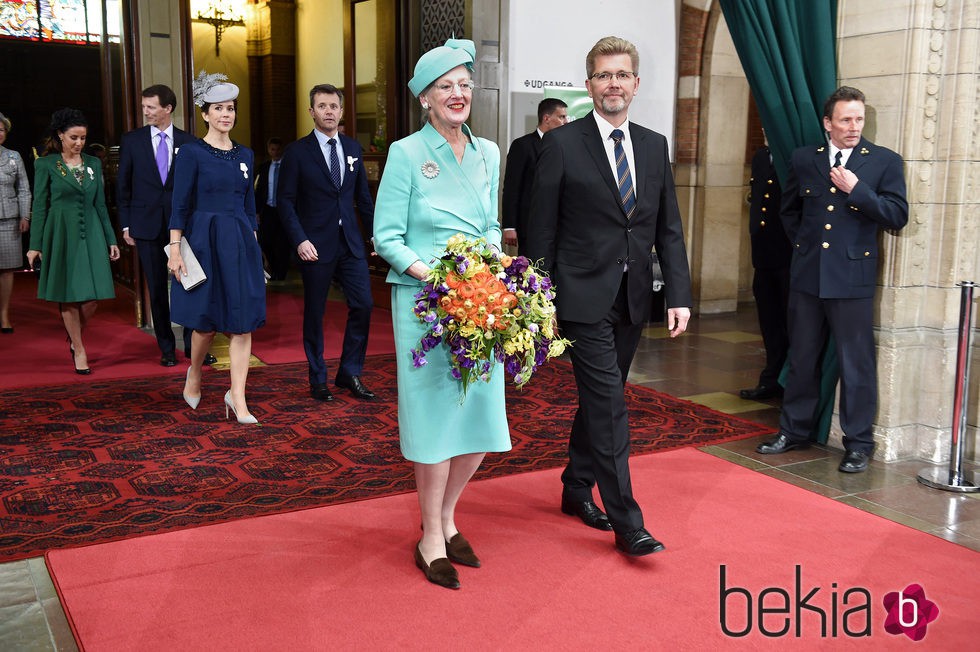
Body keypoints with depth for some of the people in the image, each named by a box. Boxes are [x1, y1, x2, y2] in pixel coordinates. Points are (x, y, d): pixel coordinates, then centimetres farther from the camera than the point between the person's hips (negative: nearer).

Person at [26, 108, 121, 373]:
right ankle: (79, 351, 13)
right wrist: (35, 245, -4)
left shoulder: (93, 163, 10)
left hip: (91, 234, 3)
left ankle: (74, 339, 24)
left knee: (91, 297, -2)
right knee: (69, 296, 1)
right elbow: (39, 206, -1)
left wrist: (111, 240, 11)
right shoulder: (46, 165, 0)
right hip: (61, 234, -3)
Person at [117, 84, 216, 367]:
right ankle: (166, 348, 16)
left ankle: (193, 344, 9)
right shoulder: (132, 140, 3)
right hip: (147, 224, 0)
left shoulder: (187, 142, 2)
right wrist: (125, 225, 1)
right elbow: (123, 185, 5)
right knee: (157, 289, 6)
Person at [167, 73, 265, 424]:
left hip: (241, 243, 4)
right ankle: (194, 373, 33)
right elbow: (180, 204, -6)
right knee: (206, 319, 4)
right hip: (205, 240, -4)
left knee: (243, 321, -2)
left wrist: (253, 245, 12)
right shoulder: (191, 152, -4)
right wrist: (175, 247, -12)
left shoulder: (245, 154, 11)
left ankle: (237, 396, 3)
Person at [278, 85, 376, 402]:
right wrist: (300, 240, -15)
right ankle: (318, 379, 19)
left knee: (363, 304, -1)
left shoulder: (353, 148, 9)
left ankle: (349, 373, 14)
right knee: (314, 313, 5)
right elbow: (286, 201, -5)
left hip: (351, 243, 4)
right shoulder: (298, 152, -4)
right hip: (316, 245, -4)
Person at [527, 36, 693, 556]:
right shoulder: (562, 144, -5)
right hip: (584, 298, -5)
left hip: (632, 299, 5)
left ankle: (576, 489, 33)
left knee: (599, 399, 16)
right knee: (609, 406, -6)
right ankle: (626, 522, 2)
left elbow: (669, 229, 9)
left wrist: (679, 295, 0)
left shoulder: (655, 146, 9)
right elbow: (542, 230, -5)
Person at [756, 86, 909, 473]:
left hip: (853, 278, -3)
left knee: (856, 364, 1)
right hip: (807, 276, 4)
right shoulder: (804, 160, 8)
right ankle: (794, 430, 27)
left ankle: (859, 444, 13)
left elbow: (898, 216, -8)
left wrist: (856, 189, -15)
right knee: (802, 359, 13)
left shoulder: (884, 162, -1)